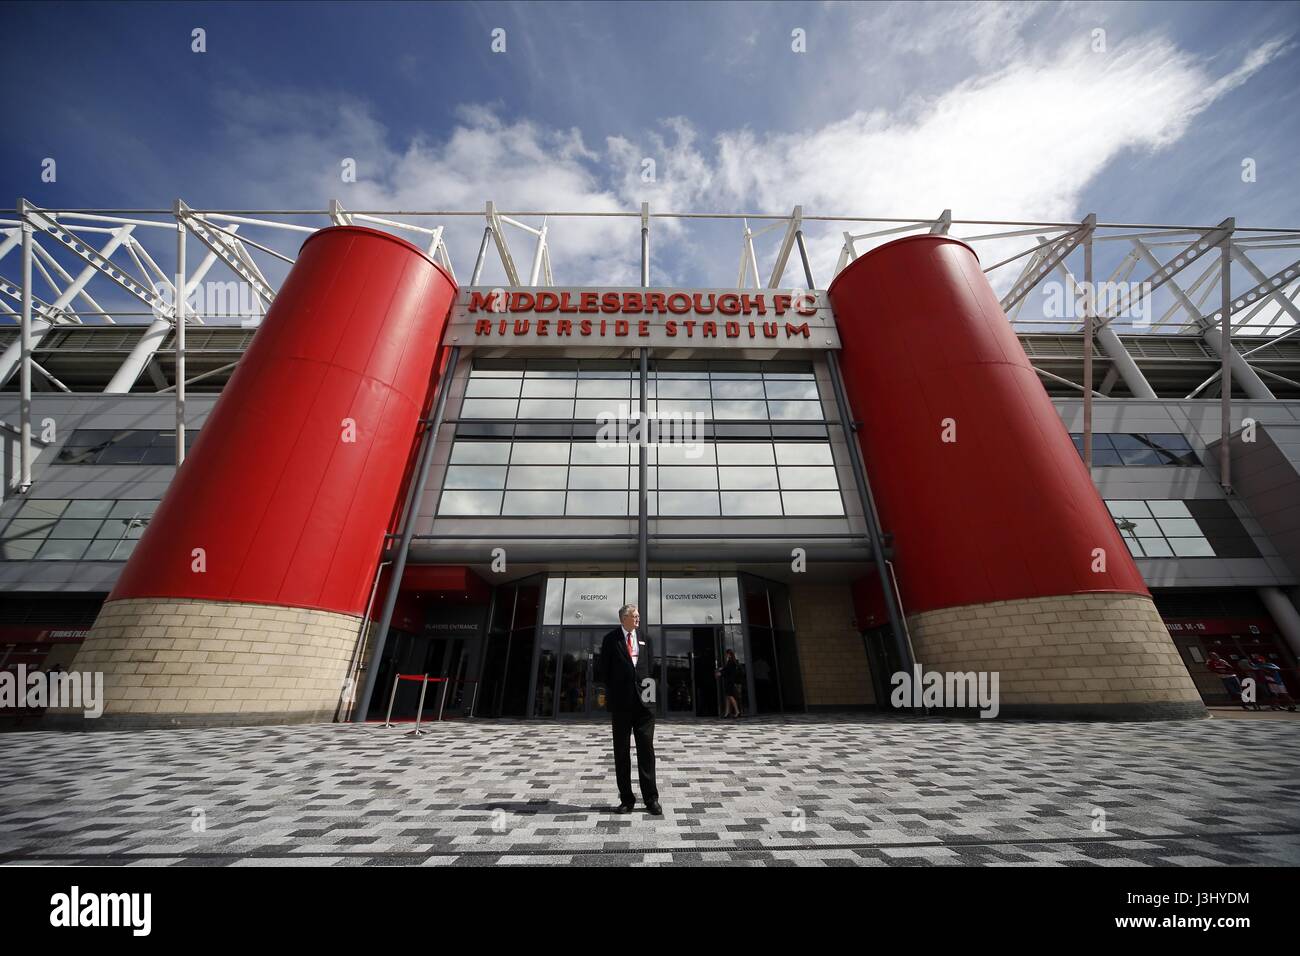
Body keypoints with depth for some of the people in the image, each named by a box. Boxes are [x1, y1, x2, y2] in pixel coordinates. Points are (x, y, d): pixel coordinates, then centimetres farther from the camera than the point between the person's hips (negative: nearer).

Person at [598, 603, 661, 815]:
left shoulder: (644, 639, 10)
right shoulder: (610, 639, -1)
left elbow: (651, 667, 13)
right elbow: (605, 669, 0)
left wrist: (650, 690, 3)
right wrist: (611, 696, -2)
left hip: (643, 701, 2)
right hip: (621, 702, -2)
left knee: (646, 749, 4)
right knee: (621, 751, 8)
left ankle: (651, 798, 15)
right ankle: (626, 799, 21)